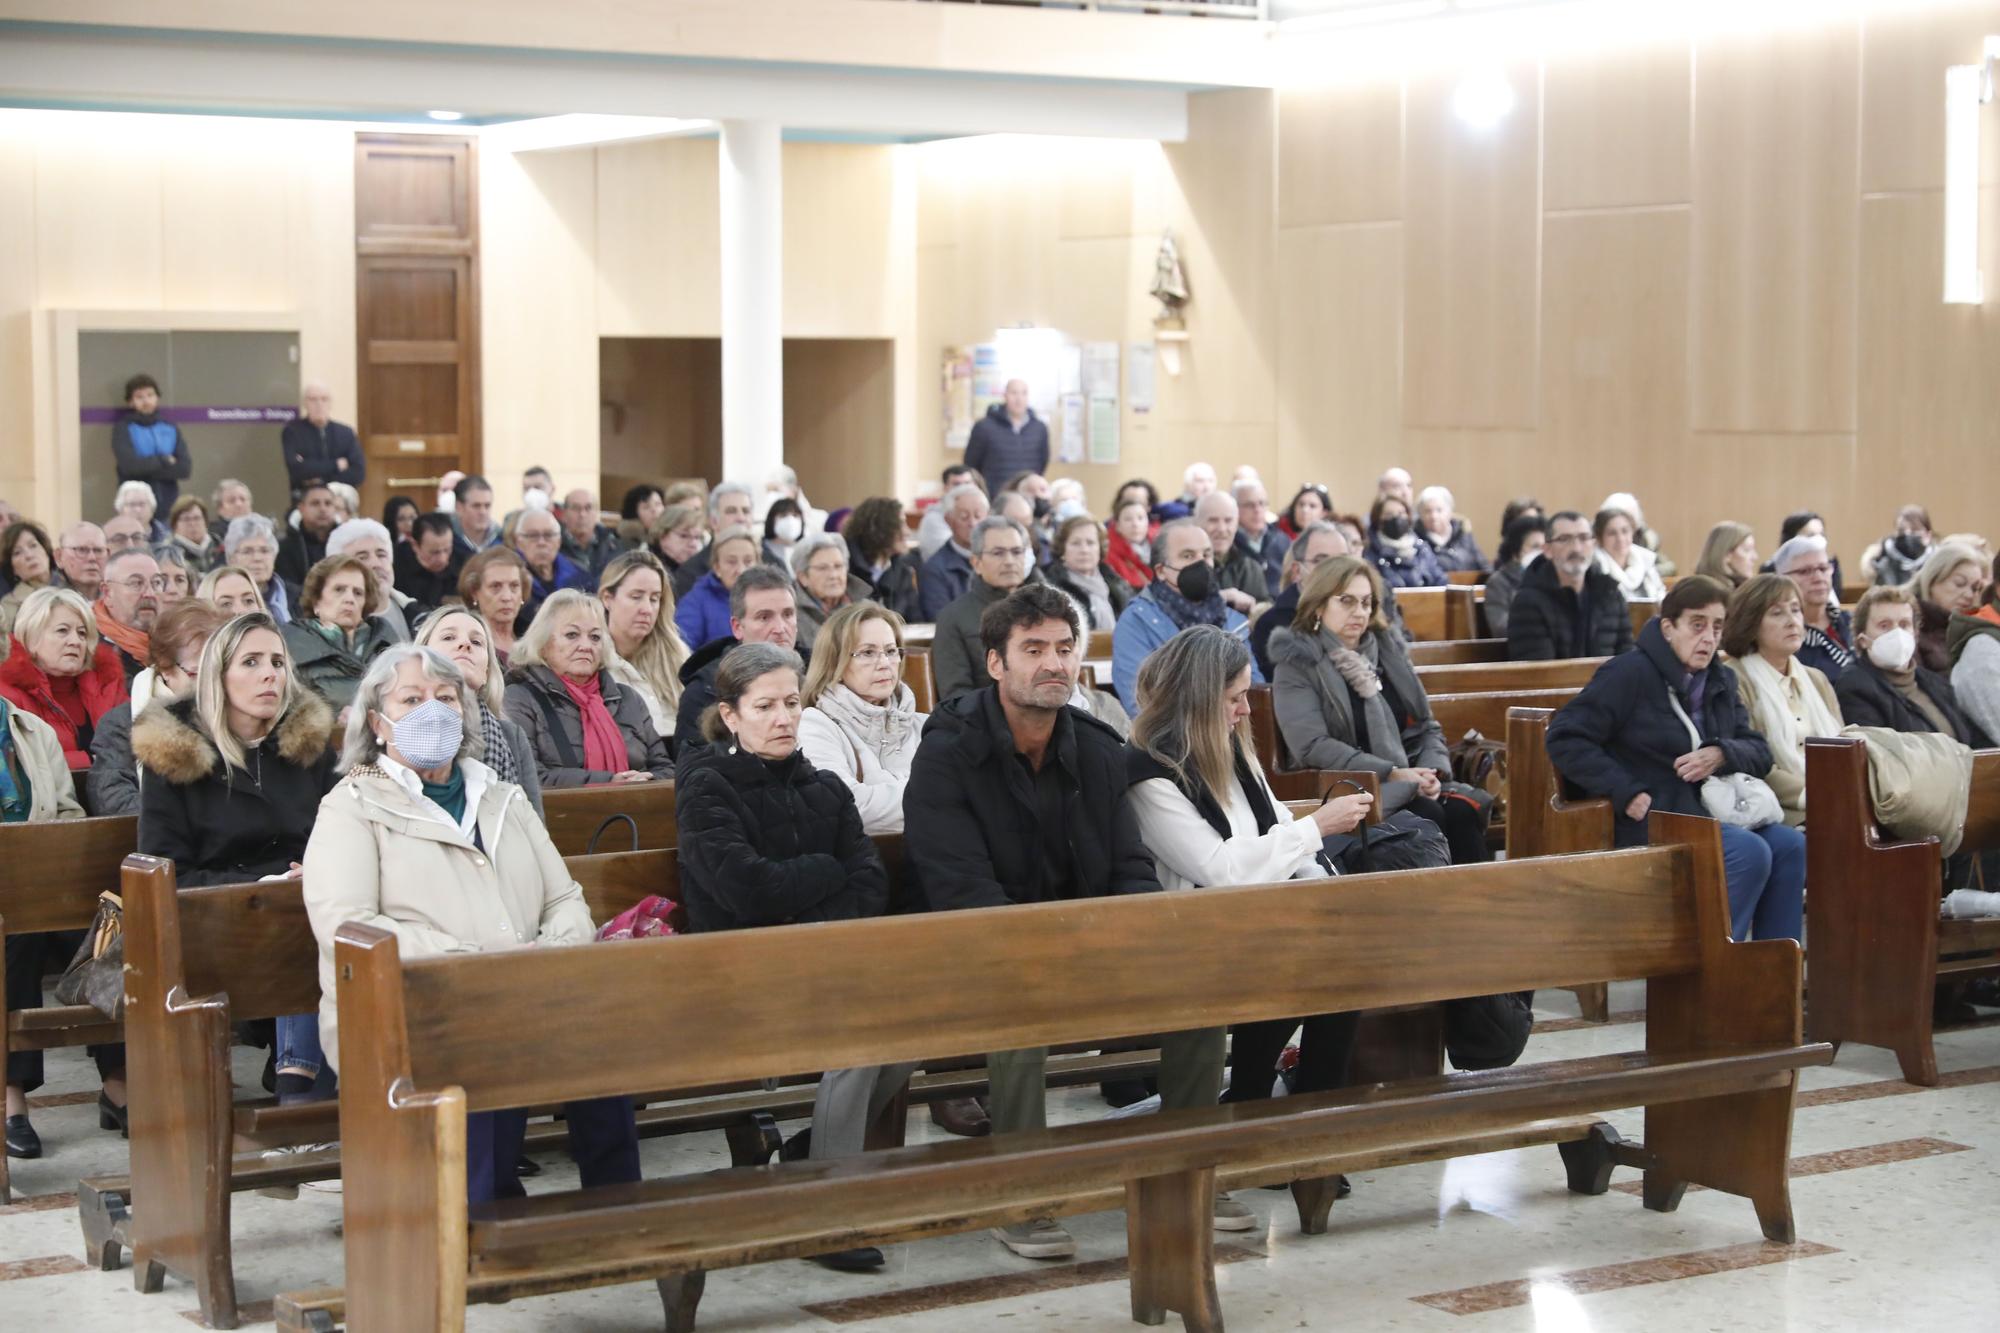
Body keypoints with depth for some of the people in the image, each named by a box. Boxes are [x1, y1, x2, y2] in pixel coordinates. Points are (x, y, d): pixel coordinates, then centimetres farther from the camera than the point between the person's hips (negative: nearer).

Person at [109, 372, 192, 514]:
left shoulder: (171, 428, 10)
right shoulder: (123, 429, 2)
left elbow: (185, 468, 0)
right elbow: (129, 465, -13)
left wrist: (146, 466, -8)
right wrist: (164, 460, -3)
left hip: (169, 507, 3)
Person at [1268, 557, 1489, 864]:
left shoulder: (1388, 649, 18)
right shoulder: (1297, 664, 0)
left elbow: (1428, 725, 19)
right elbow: (1312, 746, -13)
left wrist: (1432, 772, -4)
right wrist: (1392, 774, -18)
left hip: (1413, 781, 5)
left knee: (1463, 812, -25)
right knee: (1428, 816, -30)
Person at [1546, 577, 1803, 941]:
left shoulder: (1721, 681, 15)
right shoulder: (1629, 674, -6)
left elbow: (1760, 752, 12)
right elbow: (1565, 738, -12)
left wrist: (1721, 756, -12)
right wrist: (1627, 793, -19)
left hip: (1711, 811, 7)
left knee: (1790, 845, -17)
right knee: (1749, 852, -27)